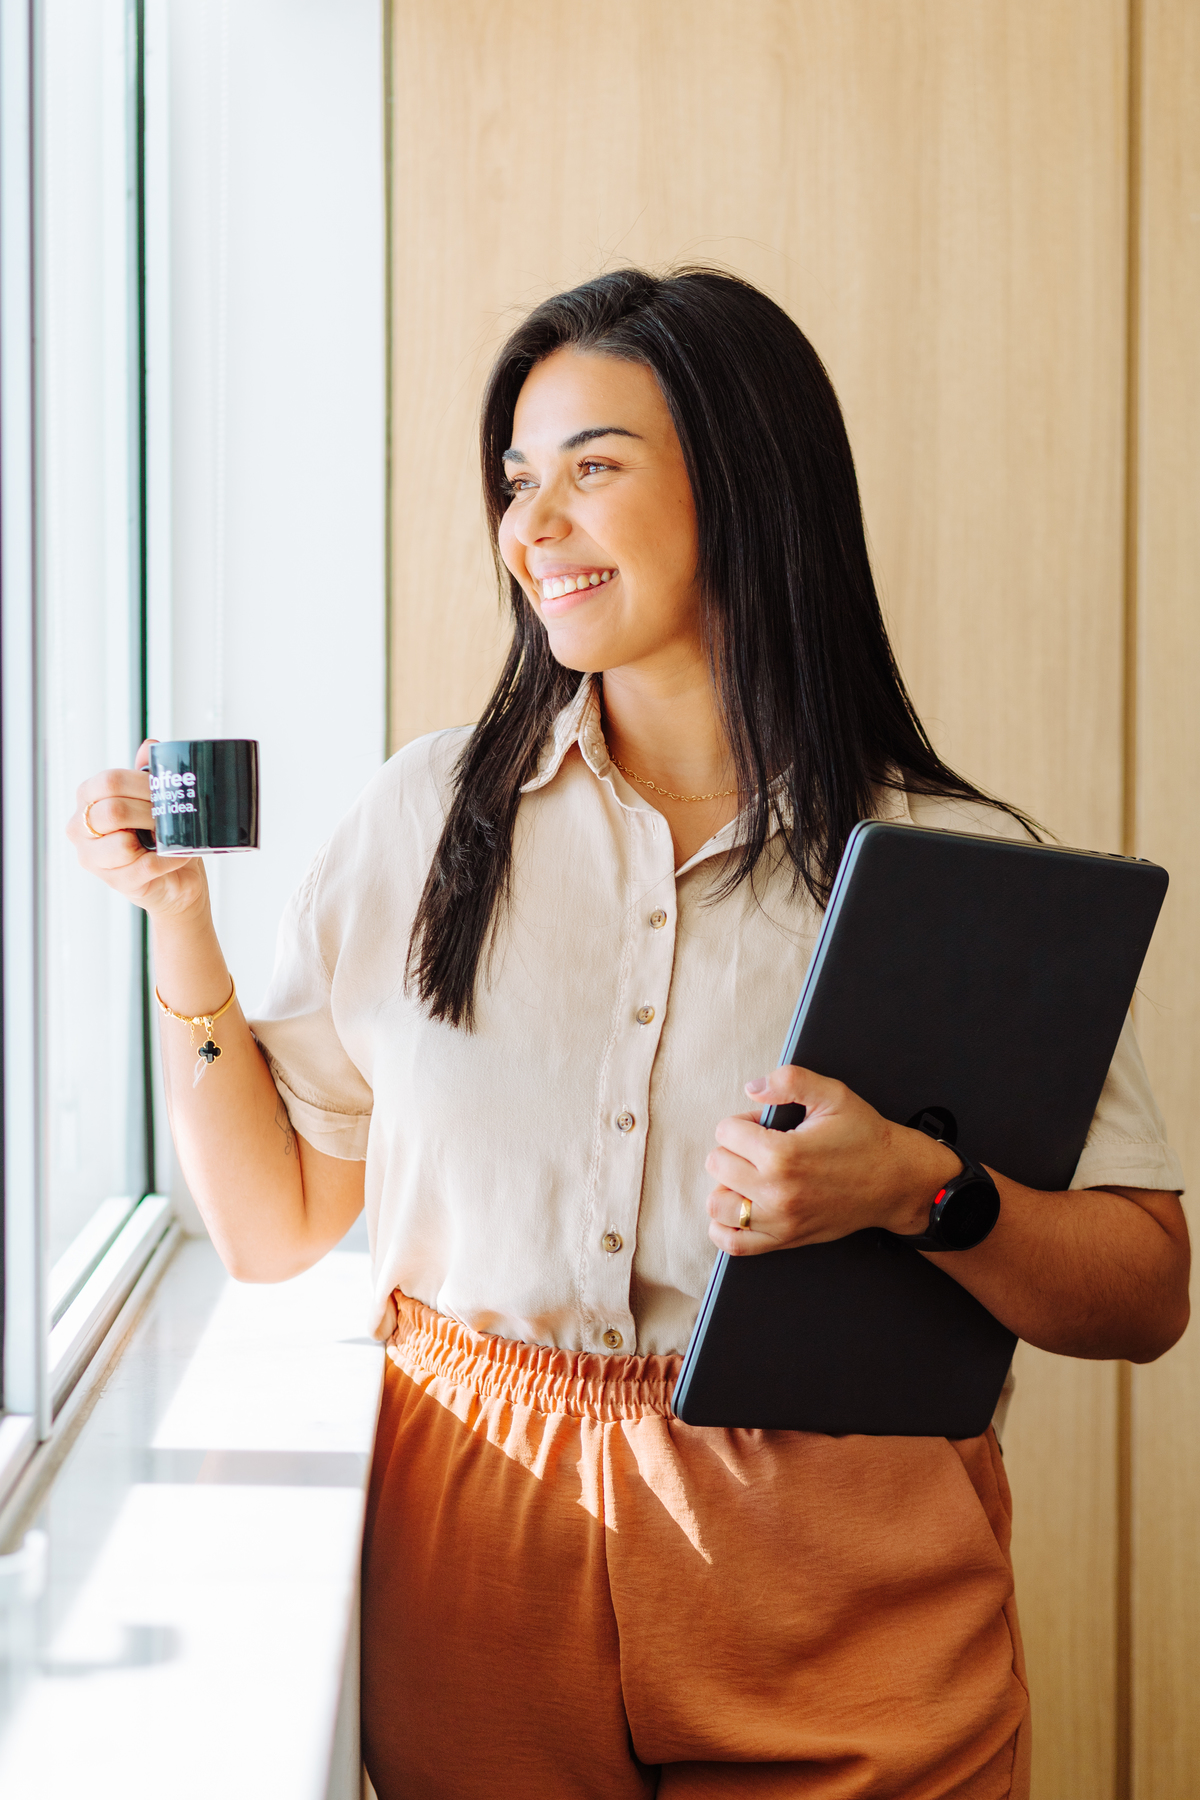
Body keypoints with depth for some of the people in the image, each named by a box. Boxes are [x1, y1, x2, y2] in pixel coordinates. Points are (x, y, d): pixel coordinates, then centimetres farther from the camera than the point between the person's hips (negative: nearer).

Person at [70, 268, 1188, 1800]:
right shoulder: (426, 816, 2)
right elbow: (273, 1224, 5)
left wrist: (917, 1188, -24)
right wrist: (178, 916, -3)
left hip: (842, 1582, -1)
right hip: (476, 1549, 2)